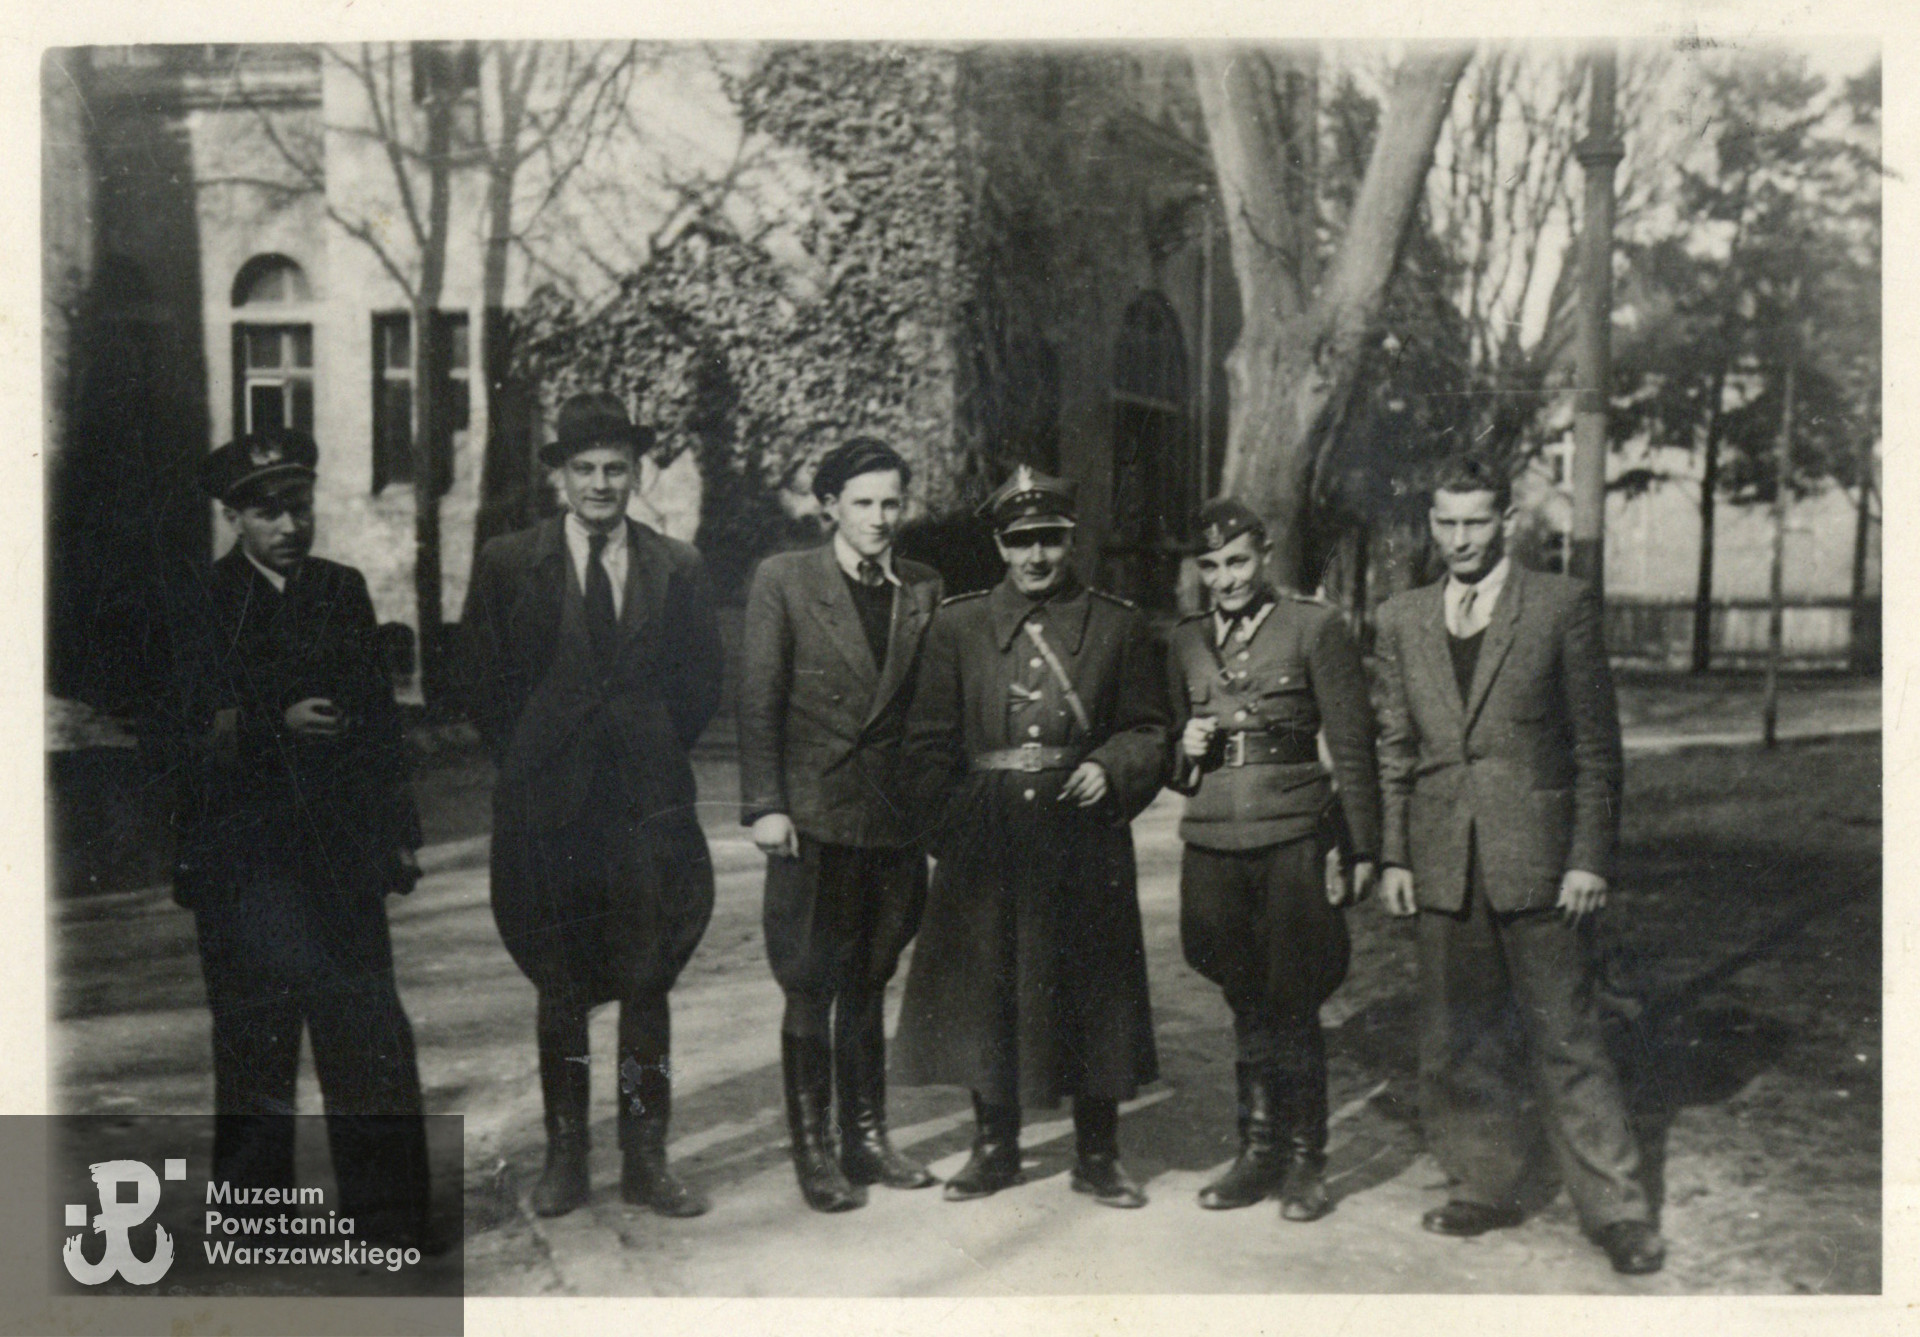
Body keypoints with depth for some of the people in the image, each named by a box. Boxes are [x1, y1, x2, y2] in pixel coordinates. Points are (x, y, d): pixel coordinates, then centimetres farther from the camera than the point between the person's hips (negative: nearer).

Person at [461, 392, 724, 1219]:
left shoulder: (676, 569, 7)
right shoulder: (507, 564, 4)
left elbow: (700, 686, 10)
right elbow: (487, 686, 5)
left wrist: (650, 754, 3)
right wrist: (531, 765, 1)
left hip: (649, 807, 1)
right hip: (546, 808, -1)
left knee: (647, 987, 4)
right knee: (559, 989, 8)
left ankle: (646, 1163, 13)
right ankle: (564, 1159, 18)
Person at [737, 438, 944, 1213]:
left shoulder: (923, 590, 8)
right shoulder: (783, 581, -2)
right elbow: (758, 701, -4)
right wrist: (765, 805, -10)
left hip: (894, 821, 4)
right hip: (813, 820, -3)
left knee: (867, 987, 14)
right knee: (811, 990, 2)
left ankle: (867, 1141, 25)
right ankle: (812, 1151, 13)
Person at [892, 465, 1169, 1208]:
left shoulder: (1118, 627, 7)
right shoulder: (958, 625, 8)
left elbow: (1147, 729, 9)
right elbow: (929, 741, 7)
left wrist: (1109, 770, -10)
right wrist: (951, 825, -3)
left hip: (1084, 837, -1)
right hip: (985, 839, 1)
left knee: (1092, 989, 3)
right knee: (984, 987, 5)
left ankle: (1097, 1156, 17)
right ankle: (993, 1147, 22)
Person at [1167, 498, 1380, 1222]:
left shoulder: (1316, 626, 0)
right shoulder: (1186, 641, 13)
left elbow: (1352, 746, -1)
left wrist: (1360, 849, -4)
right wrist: (1186, 751, -1)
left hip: (1291, 841, -4)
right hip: (1213, 844, 4)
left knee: (1292, 1007, -1)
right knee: (1246, 1005, 10)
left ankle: (1306, 1161, 12)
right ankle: (1258, 1151, 22)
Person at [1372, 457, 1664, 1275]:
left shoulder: (1562, 607, -1)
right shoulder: (1403, 619, 11)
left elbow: (1597, 745, -1)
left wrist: (1590, 859, -7)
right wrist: (1393, 856, 7)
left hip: (1536, 865, -4)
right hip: (1443, 868, 4)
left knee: (1565, 1041, 0)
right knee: (1457, 1043, 10)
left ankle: (1615, 1209, 11)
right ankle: (1486, 1187, 25)